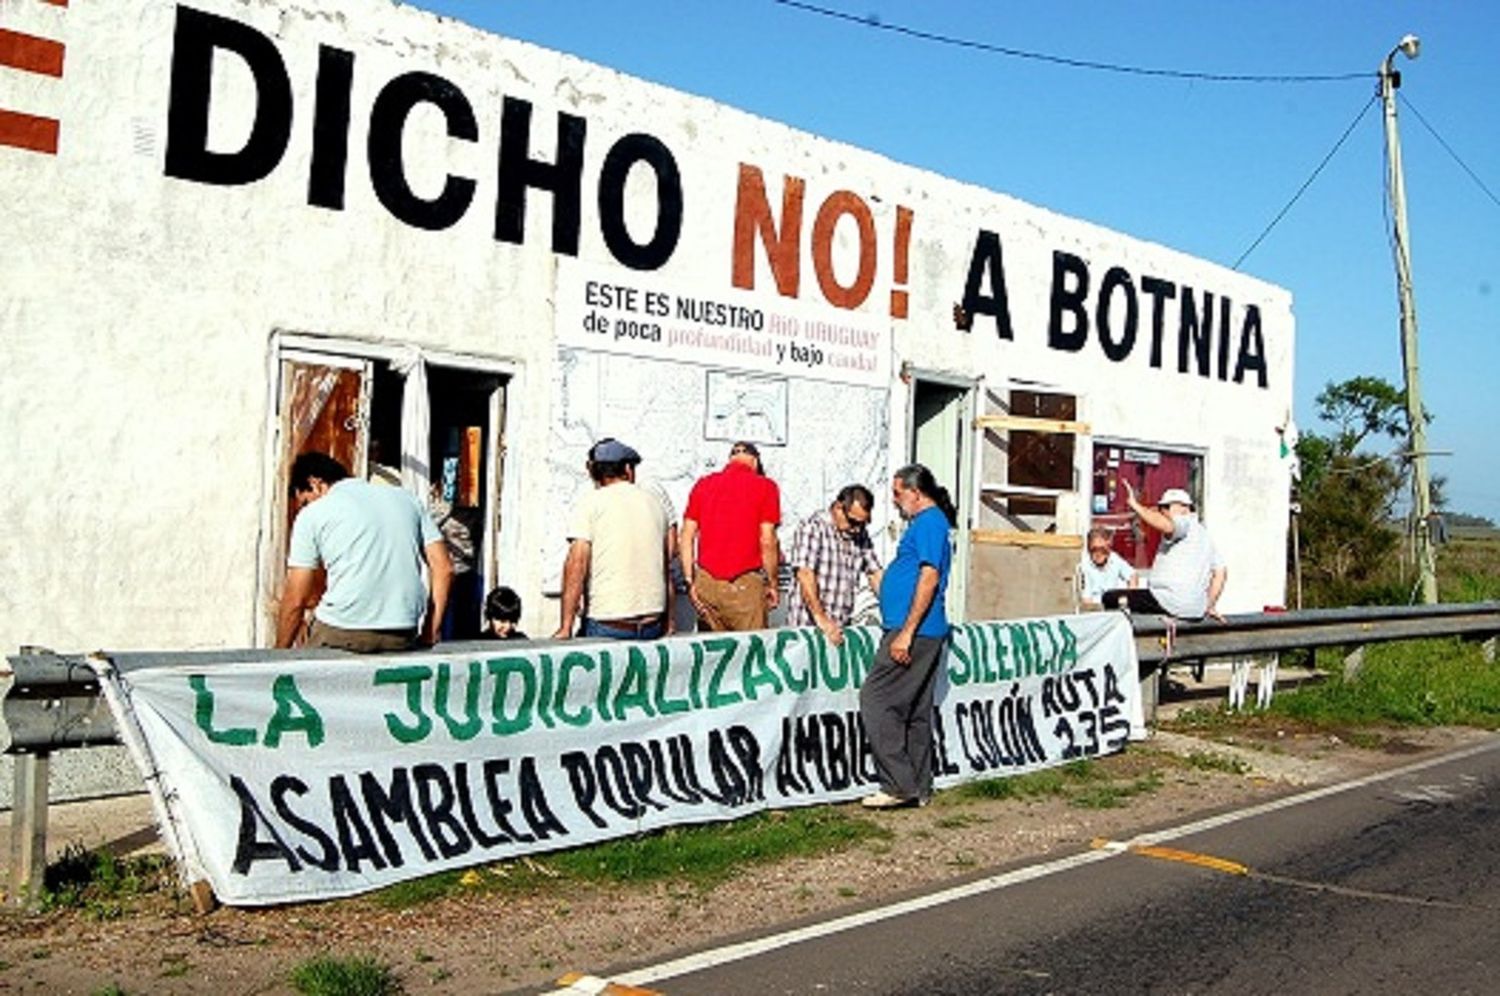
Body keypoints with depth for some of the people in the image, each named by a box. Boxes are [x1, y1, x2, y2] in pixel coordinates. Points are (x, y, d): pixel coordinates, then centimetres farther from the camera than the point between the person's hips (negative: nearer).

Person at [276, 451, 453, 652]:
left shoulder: (312, 515, 5)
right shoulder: (404, 498, 17)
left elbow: (296, 600, 3)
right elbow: (444, 569, 11)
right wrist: (429, 636, 14)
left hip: (340, 633, -4)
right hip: (402, 638, 4)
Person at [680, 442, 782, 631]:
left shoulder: (703, 484, 10)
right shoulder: (765, 487, -1)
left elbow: (686, 538, 6)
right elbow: (767, 541, -6)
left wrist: (690, 582, 9)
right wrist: (772, 584, 4)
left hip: (706, 582, 4)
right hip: (745, 584, -4)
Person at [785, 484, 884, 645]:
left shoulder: (861, 535, 14)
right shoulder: (813, 527, -7)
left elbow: (875, 574, 18)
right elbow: (805, 575, -17)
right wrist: (821, 619, -25)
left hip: (841, 627, 5)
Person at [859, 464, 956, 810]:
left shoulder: (929, 522, -11)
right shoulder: (929, 522, 21)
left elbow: (929, 577, -20)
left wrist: (906, 632, -22)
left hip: (915, 631, -11)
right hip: (924, 634, 11)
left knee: (876, 701, -10)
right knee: (916, 712, 12)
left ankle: (899, 785, -8)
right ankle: (918, 788, 17)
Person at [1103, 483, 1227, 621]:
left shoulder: (1186, 523, -4)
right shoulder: (1204, 534, 24)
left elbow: (1166, 525, -28)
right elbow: (1221, 572, 21)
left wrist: (1135, 505, -19)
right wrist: (1210, 606, 24)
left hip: (1171, 603, -10)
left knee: (1111, 598, -11)